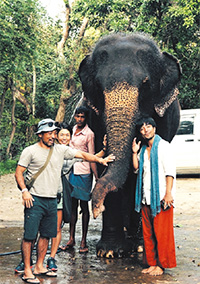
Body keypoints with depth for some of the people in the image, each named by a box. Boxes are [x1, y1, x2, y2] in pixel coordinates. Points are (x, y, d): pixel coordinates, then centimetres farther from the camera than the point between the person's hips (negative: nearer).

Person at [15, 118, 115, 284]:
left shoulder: (61, 150, 9)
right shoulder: (30, 151, -2)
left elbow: (82, 155, 8)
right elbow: (18, 172, -1)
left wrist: (100, 160, -3)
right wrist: (24, 191, -12)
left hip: (52, 200, 5)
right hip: (35, 200, -5)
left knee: (46, 235, 10)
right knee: (30, 236, -5)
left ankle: (39, 267, 22)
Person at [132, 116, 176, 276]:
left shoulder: (163, 146, -4)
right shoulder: (143, 149, 17)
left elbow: (170, 171, -10)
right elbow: (137, 168, 19)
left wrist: (168, 193, -18)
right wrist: (135, 153, 7)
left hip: (161, 197, -7)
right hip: (146, 197, 7)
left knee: (161, 232, -3)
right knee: (148, 232, 9)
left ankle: (162, 265, 5)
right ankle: (152, 263, 17)